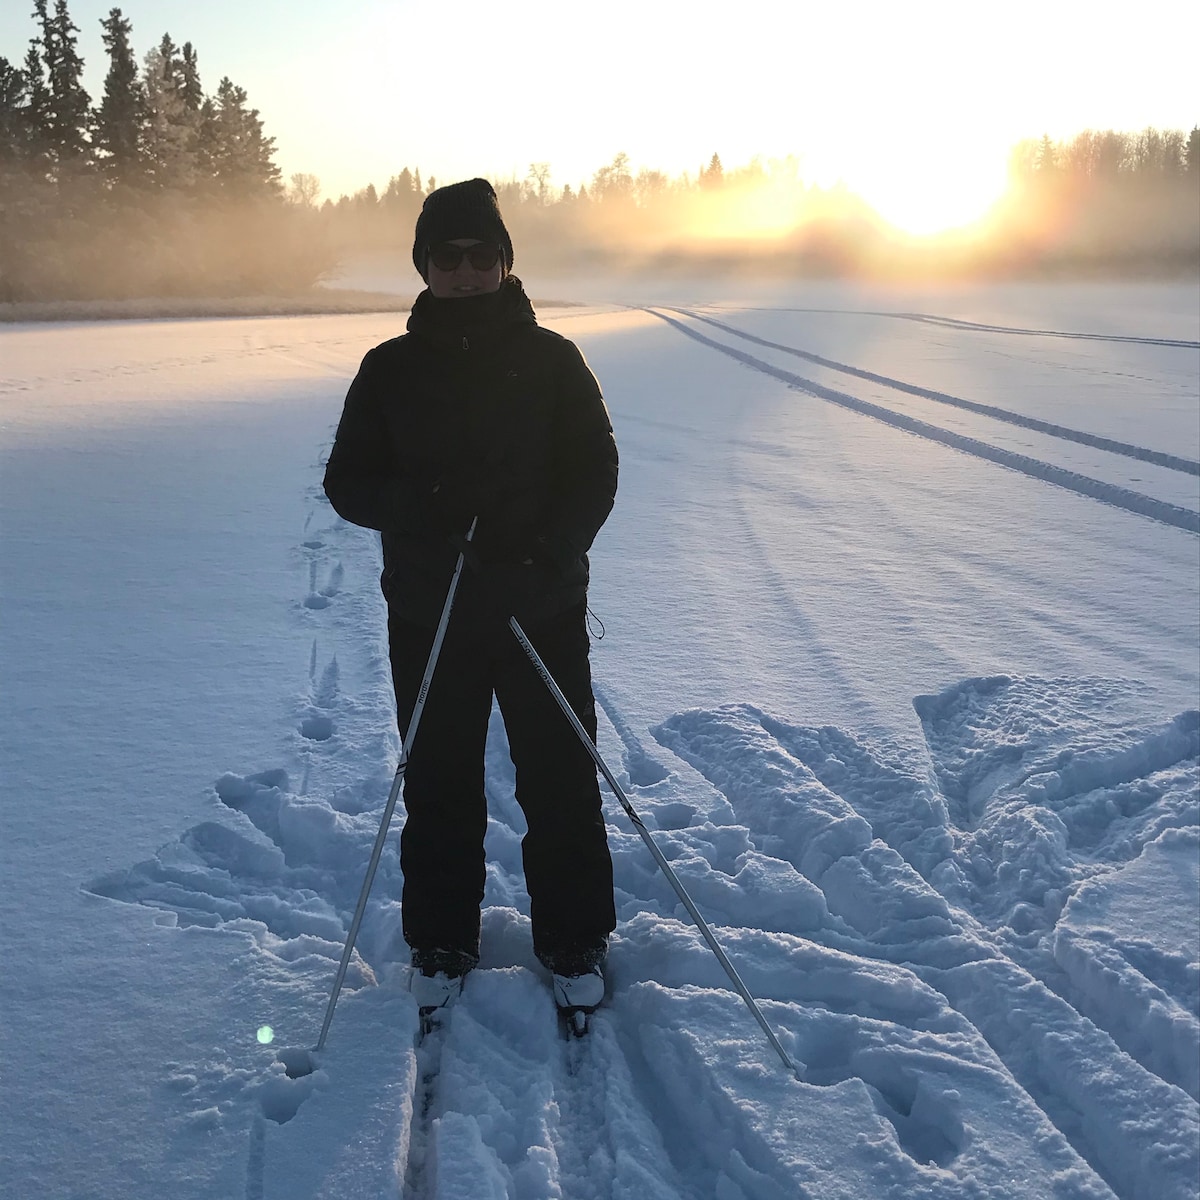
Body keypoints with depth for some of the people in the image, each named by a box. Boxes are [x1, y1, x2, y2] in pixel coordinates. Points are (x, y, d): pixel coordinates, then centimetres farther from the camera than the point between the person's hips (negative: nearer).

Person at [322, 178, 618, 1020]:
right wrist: (416, 507, -19)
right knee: (438, 789, 11)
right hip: (427, 613, 1)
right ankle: (441, 943, 29)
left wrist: (545, 551, -21)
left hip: (544, 610, -1)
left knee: (561, 784, 6)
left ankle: (574, 944, 25)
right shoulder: (392, 369, 4)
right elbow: (348, 481, 4)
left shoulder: (551, 359, 1)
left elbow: (595, 472, -2)